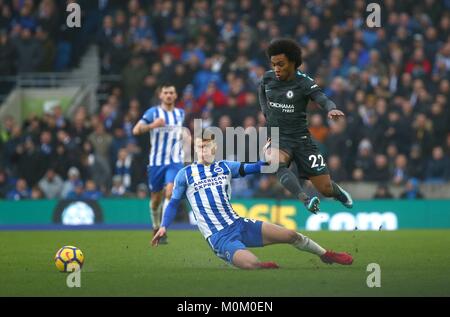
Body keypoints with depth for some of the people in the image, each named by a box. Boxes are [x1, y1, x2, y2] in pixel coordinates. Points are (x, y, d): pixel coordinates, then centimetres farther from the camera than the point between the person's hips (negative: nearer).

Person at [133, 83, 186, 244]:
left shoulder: (181, 114, 10)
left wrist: (184, 135, 10)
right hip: (156, 161, -1)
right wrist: (152, 125, -31)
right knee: (156, 199, 9)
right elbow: (136, 130, -15)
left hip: (175, 161, 1)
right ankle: (156, 227, 35)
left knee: (170, 192, -21)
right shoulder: (153, 112, -2)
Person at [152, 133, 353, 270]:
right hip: (219, 236, -4)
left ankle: (326, 255, 26)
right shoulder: (185, 175, 3)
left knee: (291, 235, 1)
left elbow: (252, 168, 7)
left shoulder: (224, 167, 11)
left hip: (238, 224, 5)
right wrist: (164, 227, -1)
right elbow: (174, 203, 10)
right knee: (252, 264, -32)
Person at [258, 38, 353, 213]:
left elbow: (324, 100, -27)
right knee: (275, 162, -37)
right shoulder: (267, 78, 0)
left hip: (300, 138, -2)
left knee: (325, 188, 2)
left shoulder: (304, 82, -12)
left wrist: (332, 109, -50)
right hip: (276, 138, 2)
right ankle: (304, 199, -50)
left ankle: (339, 193, 40)